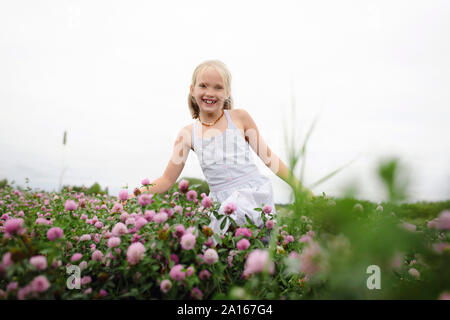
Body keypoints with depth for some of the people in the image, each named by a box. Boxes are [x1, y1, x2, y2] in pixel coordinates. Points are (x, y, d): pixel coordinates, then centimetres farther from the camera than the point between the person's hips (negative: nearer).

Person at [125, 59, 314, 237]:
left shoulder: (240, 118, 4)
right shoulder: (188, 133, 7)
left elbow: (267, 156, 10)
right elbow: (167, 180, 8)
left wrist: (300, 188, 10)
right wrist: (132, 197, -4)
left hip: (254, 190, -2)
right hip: (220, 199, 3)